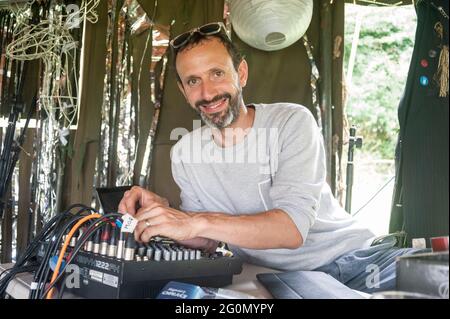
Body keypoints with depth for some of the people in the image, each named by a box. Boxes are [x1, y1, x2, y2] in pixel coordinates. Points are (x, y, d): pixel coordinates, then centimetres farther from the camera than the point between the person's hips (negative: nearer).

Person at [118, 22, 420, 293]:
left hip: (353, 255, -3)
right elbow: (207, 242, 6)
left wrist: (196, 222, -31)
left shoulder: (292, 122, -10)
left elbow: (293, 228, -21)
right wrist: (163, 213, -14)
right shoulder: (183, 155, 3)